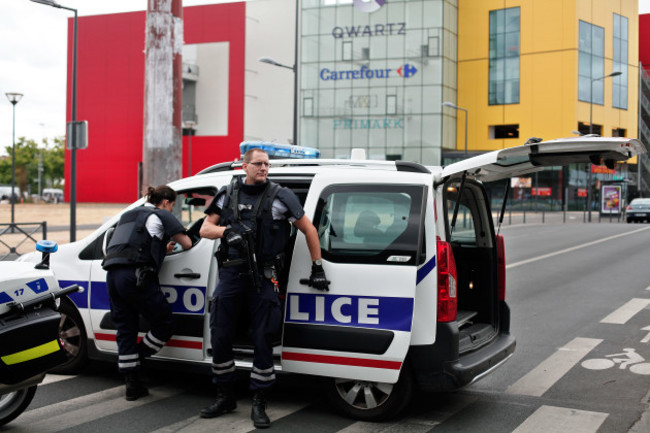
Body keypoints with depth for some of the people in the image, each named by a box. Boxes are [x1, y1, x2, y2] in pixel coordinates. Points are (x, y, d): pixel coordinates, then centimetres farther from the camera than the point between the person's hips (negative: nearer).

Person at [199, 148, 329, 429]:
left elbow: (309, 229, 5)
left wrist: (317, 268, 4)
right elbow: (205, 229, 9)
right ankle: (225, 398, 22)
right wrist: (227, 231, -12)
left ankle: (259, 405, 8)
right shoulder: (228, 194, 10)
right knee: (220, 337, 6)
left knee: (263, 340, -2)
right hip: (230, 272, 3)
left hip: (262, 277, -3)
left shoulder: (280, 197, 1)